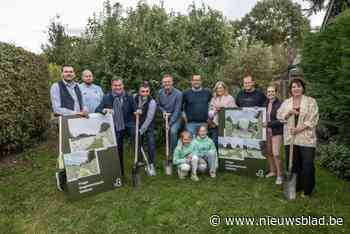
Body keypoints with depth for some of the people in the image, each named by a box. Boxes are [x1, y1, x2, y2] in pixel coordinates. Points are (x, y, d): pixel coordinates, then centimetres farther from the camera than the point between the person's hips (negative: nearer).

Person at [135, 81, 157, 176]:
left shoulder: (152, 102, -22)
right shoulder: (135, 98, -11)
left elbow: (149, 119, -21)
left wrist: (141, 131, -19)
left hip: (148, 126, -3)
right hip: (137, 125, 3)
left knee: (151, 145, -7)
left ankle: (151, 165, 8)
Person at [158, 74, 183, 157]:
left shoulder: (178, 93, -20)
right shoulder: (160, 92, -5)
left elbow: (177, 110, -18)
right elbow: (159, 105, 10)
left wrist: (170, 123, -20)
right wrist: (163, 111, -11)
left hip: (176, 117, -4)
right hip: (165, 117, 4)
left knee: (173, 131, -26)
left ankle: (173, 153, -11)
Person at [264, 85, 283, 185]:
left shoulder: (280, 105, -11)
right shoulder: (265, 104, 6)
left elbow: (281, 121, -15)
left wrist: (268, 123, -21)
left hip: (276, 132, -5)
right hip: (266, 132, 6)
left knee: (276, 154, -8)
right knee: (269, 153, 14)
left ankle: (279, 175, 9)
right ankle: (272, 171, 31)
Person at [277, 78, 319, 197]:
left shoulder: (311, 101, -1)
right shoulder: (286, 102, 11)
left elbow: (312, 120, -8)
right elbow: (279, 117, 5)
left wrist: (299, 129, -17)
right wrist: (289, 112, -12)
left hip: (306, 138, -3)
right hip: (290, 138, 3)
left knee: (307, 165, 0)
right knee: (292, 164, 10)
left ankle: (307, 190, 17)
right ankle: (295, 187, 26)